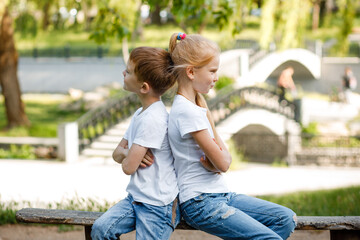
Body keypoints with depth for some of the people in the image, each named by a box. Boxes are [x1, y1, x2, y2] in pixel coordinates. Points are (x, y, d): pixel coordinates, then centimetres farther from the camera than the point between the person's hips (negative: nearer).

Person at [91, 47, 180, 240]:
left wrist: (129, 158, 3)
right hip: (136, 197, 8)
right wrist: (129, 153, -10)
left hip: (158, 206, -8)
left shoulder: (153, 119, -23)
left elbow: (128, 167, -21)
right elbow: (117, 153, 13)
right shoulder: (141, 113, 8)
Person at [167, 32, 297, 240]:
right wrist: (221, 156, 6)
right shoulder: (187, 111, -18)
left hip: (220, 195, 10)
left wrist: (216, 159, -11)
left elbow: (225, 158, 11)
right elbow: (222, 163, -16)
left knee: (286, 219, 4)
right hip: (201, 204, -10)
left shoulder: (197, 106, 13)